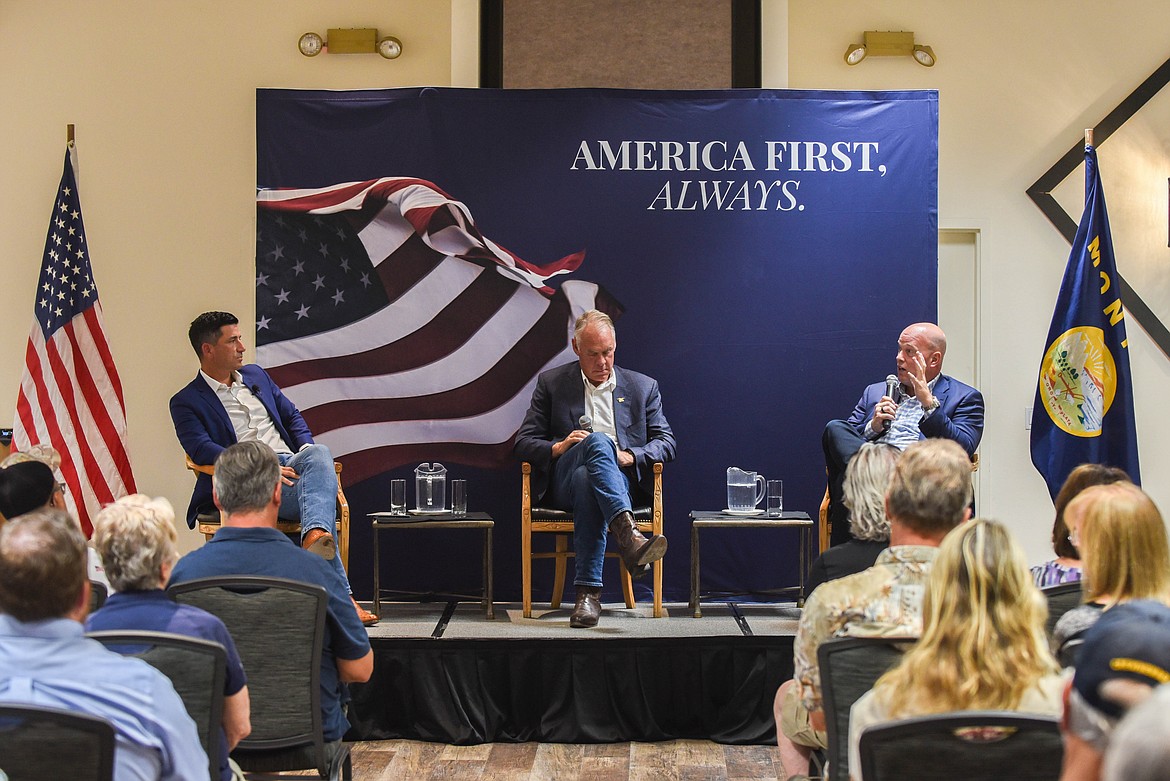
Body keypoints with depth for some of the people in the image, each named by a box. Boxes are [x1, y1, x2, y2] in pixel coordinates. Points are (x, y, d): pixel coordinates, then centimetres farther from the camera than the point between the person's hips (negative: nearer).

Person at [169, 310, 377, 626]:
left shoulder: (256, 375, 26)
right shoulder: (186, 402, 7)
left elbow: (293, 416, 28)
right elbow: (202, 449, -9)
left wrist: (309, 453, 5)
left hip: (290, 463, 5)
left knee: (319, 453, -34)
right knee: (320, 496, -35)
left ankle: (315, 536, -60)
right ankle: (341, 594, -42)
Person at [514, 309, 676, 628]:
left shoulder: (643, 387, 17)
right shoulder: (551, 383, 15)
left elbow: (666, 442, 13)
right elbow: (523, 443, 10)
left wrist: (630, 456, -7)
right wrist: (558, 448, -12)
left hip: (620, 479, 1)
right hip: (562, 480, -1)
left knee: (586, 481, -39)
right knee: (597, 441, -36)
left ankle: (588, 592, -46)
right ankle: (629, 536, -56)